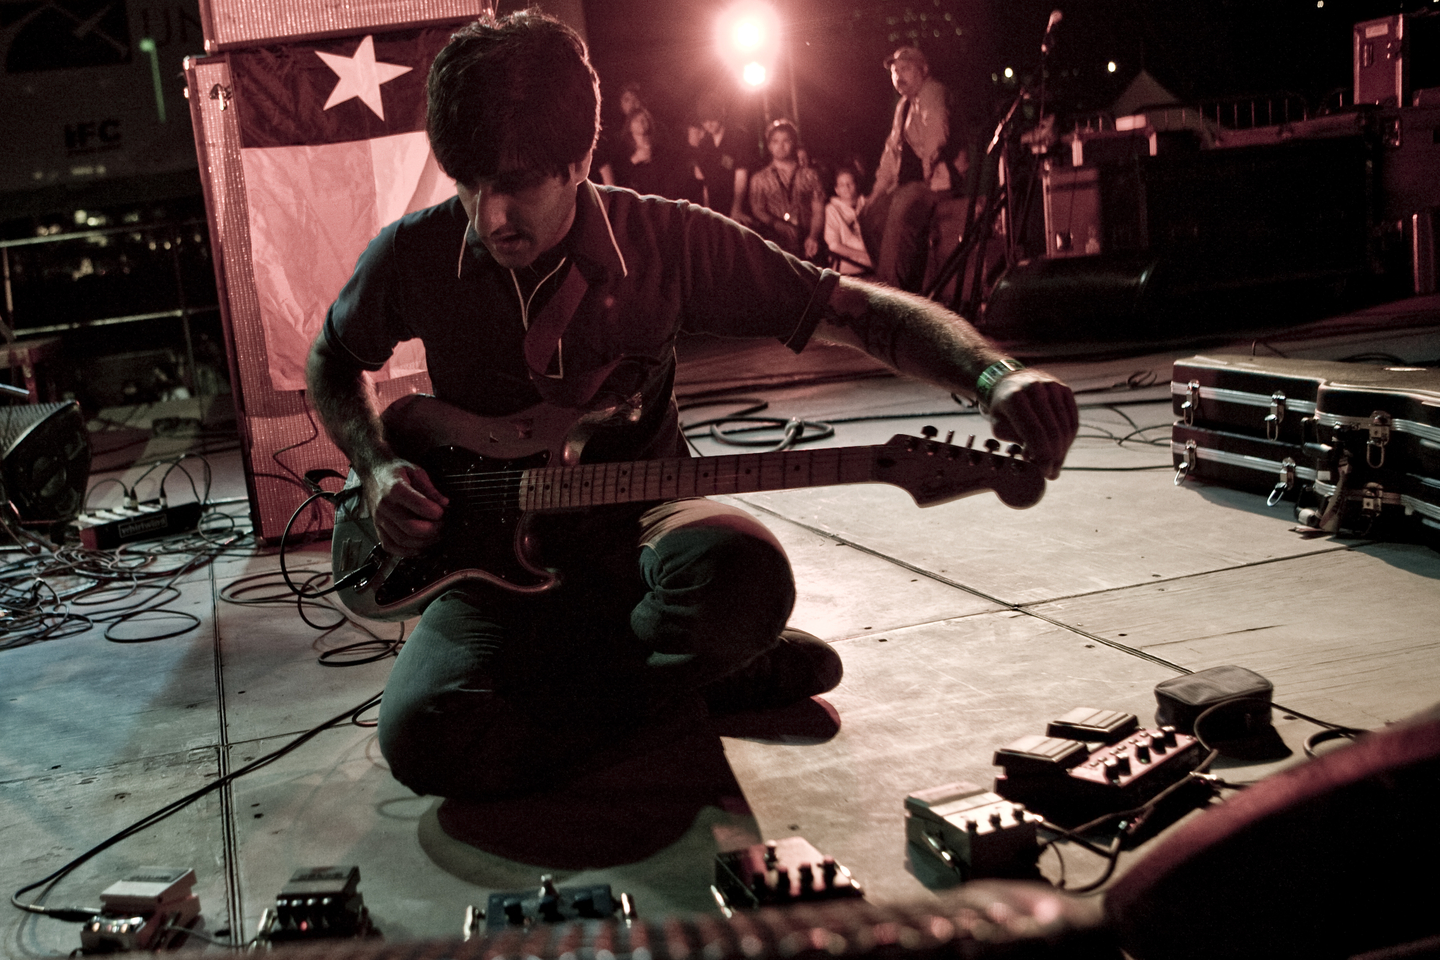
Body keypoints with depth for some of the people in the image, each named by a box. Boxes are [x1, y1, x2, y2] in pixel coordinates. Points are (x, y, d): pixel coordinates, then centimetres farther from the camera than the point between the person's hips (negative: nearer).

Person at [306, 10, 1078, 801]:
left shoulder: (666, 244, -11)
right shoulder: (414, 256, -7)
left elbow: (860, 312, -11)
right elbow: (333, 363, 15)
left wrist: (995, 376, -29)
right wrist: (378, 468, -4)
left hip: (634, 525, -1)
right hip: (496, 555, 2)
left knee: (742, 569, -38)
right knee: (423, 737, -29)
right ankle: (696, 682, -9)